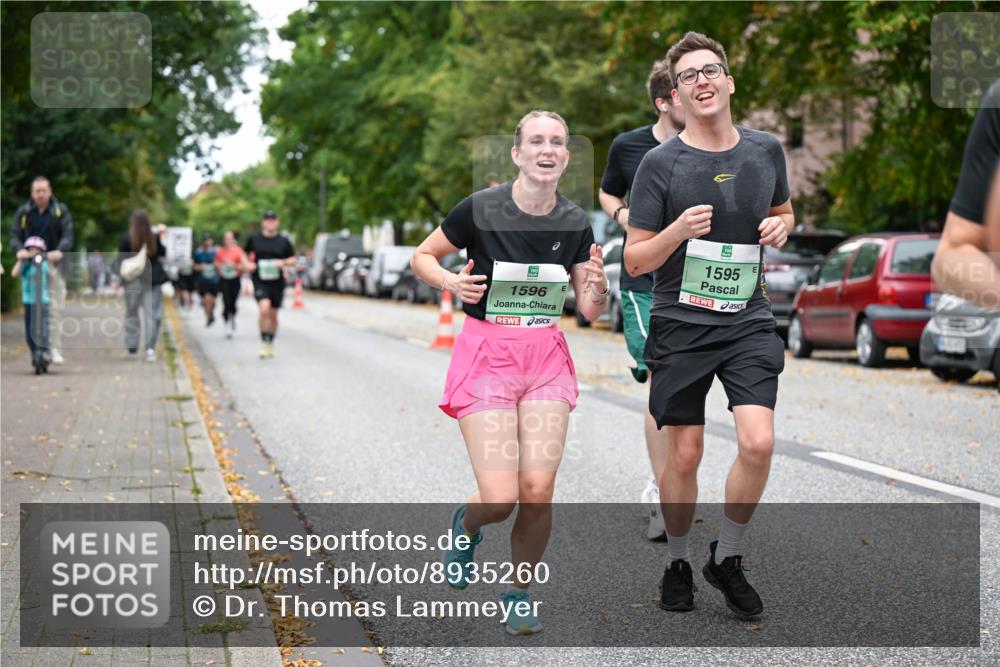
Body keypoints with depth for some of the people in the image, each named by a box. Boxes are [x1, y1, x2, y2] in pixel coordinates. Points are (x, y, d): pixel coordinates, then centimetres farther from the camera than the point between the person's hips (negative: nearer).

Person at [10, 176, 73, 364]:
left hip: (54, 264, -1)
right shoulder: (23, 212, 10)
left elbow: (68, 235, -5)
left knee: (55, 308, -8)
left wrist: (60, 251, -26)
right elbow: (15, 235, 5)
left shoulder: (61, 211, 5)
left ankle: (55, 350, -6)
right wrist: (19, 250, -18)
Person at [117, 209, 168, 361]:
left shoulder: (126, 239, -9)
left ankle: (131, 346, 18)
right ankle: (150, 347, -9)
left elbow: (121, 260, -7)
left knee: (132, 313, 15)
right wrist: (161, 237, 15)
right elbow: (162, 253, 9)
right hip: (152, 280, 1)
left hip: (133, 280, -1)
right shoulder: (154, 237, -5)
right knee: (152, 314, 1)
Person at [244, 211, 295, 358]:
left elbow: (293, 259, 8)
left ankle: (270, 345, 30)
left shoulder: (283, 241, 2)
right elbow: (245, 254, 16)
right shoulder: (254, 238, 2)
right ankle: (264, 343, -12)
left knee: (273, 315, 10)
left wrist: (284, 263, -12)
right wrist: (248, 264, -4)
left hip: (277, 282, 2)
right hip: (260, 281, -2)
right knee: (264, 308, -24)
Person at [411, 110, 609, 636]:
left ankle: (521, 593, 17)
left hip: (546, 359, 3)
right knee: (500, 499, -12)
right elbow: (422, 256, 4)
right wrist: (451, 281, -16)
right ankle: (466, 524, 27)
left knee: (538, 490, -9)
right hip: (486, 354, -3)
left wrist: (597, 287, -16)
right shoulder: (479, 209, -10)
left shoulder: (575, 223, 0)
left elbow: (588, 311, 6)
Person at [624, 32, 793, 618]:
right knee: (684, 457, 4)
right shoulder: (660, 163, -7)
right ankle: (677, 564, 27)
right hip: (681, 327, -2)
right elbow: (635, 262, -5)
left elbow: (784, 212, 23)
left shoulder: (766, 150, 4)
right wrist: (679, 230, -23)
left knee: (759, 443, -13)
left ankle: (727, 558, 10)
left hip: (749, 322, 2)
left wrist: (781, 227, -1)